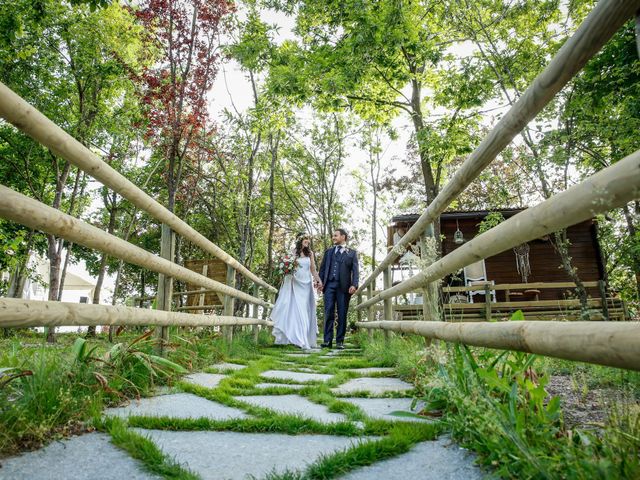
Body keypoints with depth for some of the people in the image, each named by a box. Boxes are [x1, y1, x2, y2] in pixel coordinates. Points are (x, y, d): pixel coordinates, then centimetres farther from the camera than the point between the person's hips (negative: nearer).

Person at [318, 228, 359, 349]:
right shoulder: (328, 251, 19)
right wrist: (320, 281, 0)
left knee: (342, 315, 1)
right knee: (328, 313, -2)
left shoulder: (352, 253, 11)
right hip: (329, 285, 2)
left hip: (344, 287, -2)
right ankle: (328, 340, 0)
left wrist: (354, 285, -12)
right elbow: (322, 268, 15)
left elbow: (355, 270, 2)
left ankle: (340, 341, 8)